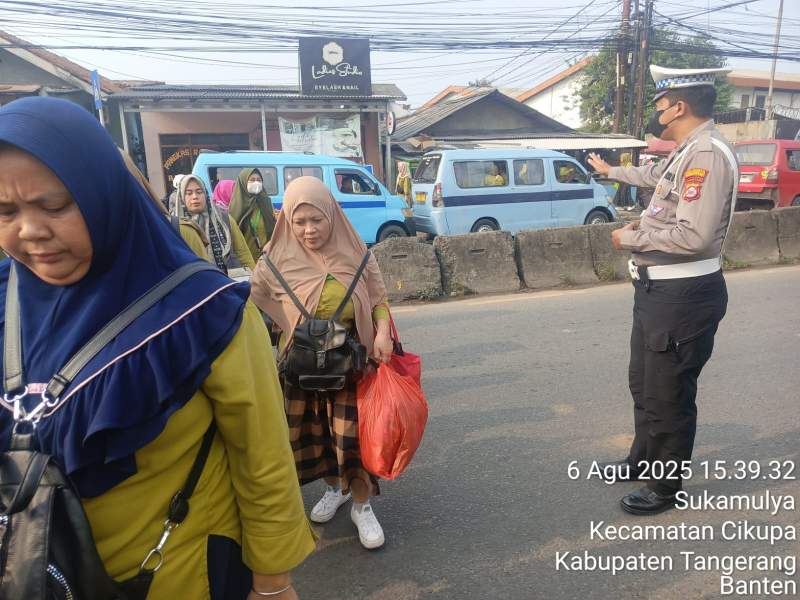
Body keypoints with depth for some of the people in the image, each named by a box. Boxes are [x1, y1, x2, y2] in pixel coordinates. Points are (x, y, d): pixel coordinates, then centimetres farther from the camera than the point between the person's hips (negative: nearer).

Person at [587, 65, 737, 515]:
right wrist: (612, 170, 50)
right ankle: (643, 460, 42)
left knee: (668, 395, 4)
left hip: (683, 295, -10)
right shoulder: (689, 151, 12)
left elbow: (694, 236, -30)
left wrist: (633, 237, -16)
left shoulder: (708, 154, -20)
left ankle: (667, 487, 24)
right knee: (644, 382, 22)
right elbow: (656, 176, 35)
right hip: (660, 288, 11)